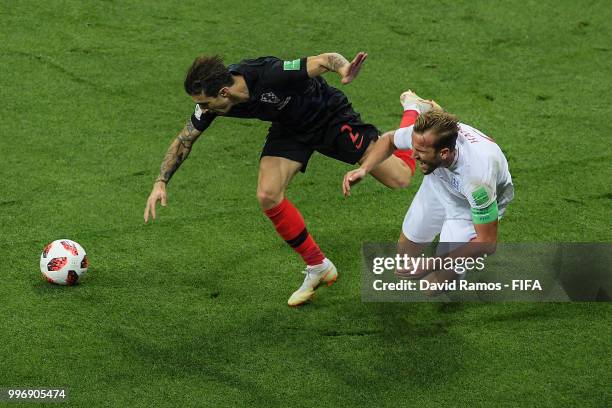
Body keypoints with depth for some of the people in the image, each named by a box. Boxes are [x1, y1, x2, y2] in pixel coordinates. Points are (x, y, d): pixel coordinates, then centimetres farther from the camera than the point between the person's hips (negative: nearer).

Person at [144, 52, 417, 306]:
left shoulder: (271, 75, -40)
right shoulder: (211, 100, -21)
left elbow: (326, 58, -34)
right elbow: (184, 140, -5)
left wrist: (343, 69, -57)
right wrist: (160, 183, -11)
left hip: (331, 115, -5)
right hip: (289, 128, 5)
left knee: (399, 180, -8)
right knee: (268, 195, -18)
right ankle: (317, 267, 2)